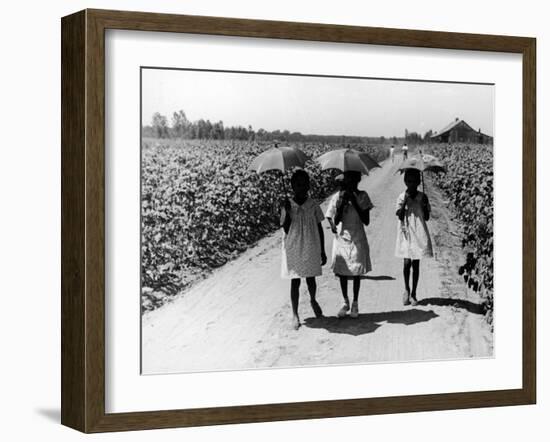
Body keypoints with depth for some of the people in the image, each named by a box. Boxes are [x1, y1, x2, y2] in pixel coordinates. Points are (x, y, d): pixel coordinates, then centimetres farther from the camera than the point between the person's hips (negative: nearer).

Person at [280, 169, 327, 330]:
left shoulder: (313, 206, 0)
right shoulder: (288, 206, -3)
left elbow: (319, 229, 6)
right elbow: (286, 229, -7)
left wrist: (322, 252, 7)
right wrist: (287, 212, -21)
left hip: (311, 249, 1)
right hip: (293, 249, -1)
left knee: (311, 279, 9)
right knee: (295, 282, 1)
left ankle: (313, 300, 40)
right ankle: (295, 314, 9)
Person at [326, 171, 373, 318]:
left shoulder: (362, 196, -4)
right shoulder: (337, 197, -5)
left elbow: (366, 221, -10)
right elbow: (335, 221, -10)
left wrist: (354, 202, -17)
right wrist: (342, 202, -20)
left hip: (358, 240, 0)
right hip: (341, 238, 0)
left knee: (356, 273, 6)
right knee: (342, 272, 6)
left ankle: (355, 303, 19)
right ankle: (345, 302, 23)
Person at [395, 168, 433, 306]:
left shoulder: (422, 197, 3)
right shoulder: (401, 197, -1)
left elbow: (427, 217, 5)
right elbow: (400, 216, -9)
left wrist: (424, 205, -11)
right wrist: (405, 202, -17)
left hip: (419, 233, 1)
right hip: (406, 233, -1)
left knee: (416, 263, 4)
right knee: (407, 262, -8)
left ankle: (413, 294, 13)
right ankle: (406, 289, 16)